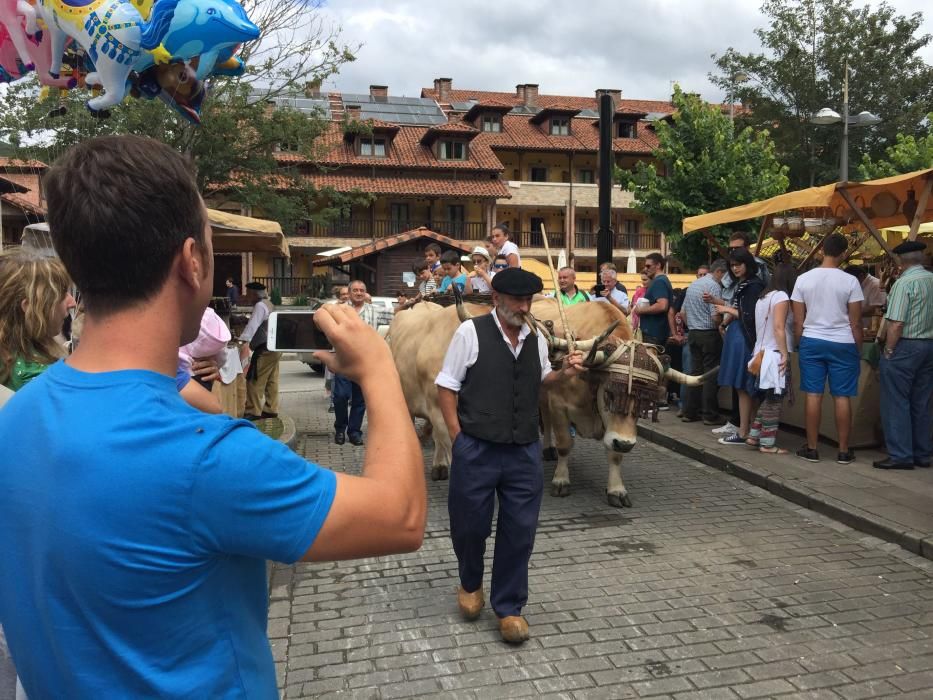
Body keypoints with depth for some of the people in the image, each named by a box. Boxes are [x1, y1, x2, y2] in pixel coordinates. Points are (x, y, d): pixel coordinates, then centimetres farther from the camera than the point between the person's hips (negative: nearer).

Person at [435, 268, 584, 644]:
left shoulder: (536, 339, 9)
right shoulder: (471, 332, -6)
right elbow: (446, 386, -4)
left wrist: (564, 373, 6)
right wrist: (457, 436, -9)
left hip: (525, 451, 4)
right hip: (476, 449, -4)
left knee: (520, 529, 8)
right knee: (471, 525, 10)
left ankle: (509, 607, 26)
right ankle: (470, 584, 41)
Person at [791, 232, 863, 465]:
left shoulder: (803, 279, -1)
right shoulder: (850, 281, -8)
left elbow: (797, 320, 2)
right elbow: (855, 322, -4)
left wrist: (799, 345, 13)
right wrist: (859, 349, 6)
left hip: (811, 342, 2)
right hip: (842, 344, -2)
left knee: (813, 395, 5)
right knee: (842, 397, 4)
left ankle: (811, 449, 10)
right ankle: (844, 451, 11)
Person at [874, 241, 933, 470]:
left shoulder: (904, 283, -15)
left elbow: (896, 323, -19)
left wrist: (888, 350, -11)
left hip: (905, 347, -7)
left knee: (897, 402, 0)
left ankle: (900, 455, 1)